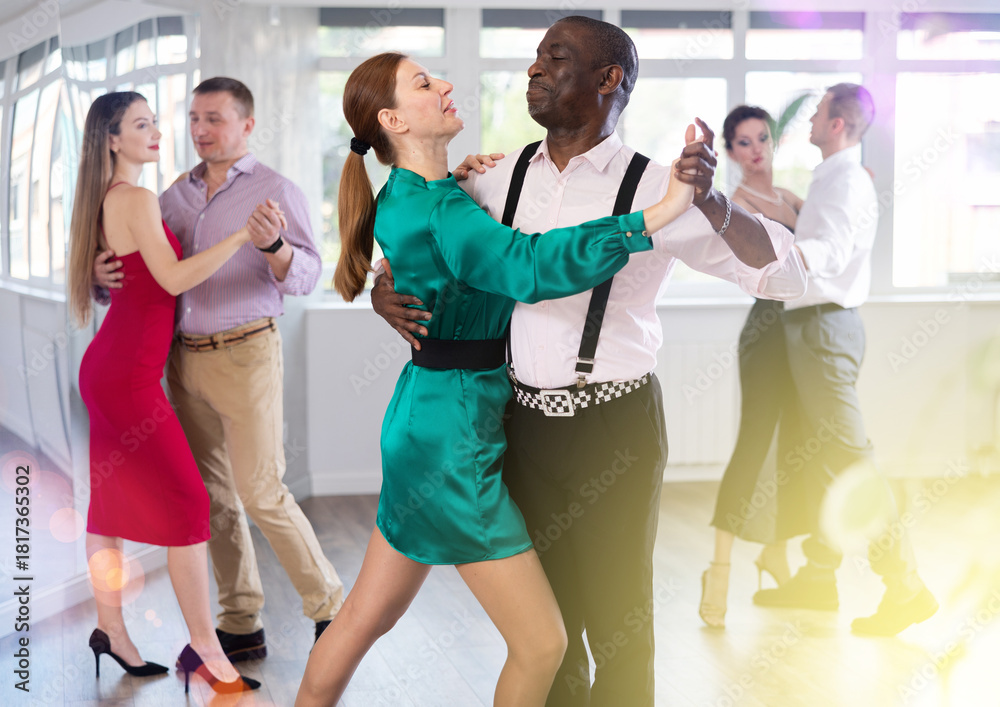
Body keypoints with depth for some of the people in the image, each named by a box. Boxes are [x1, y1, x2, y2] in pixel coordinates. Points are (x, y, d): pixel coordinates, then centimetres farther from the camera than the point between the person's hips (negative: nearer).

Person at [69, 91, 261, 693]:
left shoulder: (110, 199, 14)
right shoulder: (139, 199, -14)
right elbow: (173, 278, -20)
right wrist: (242, 237, -23)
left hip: (108, 369, 10)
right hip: (129, 375, -10)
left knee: (112, 501, 13)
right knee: (188, 503, -8)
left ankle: (111, 628, 22)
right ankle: (203, 646, -4)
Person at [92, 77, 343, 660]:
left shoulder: (275, 191, -4)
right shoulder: (177, 193, 12)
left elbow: (305, 277, -14)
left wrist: (274, 245, -35)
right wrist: (104, 269, -6)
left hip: (245, 354, -6)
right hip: (186, 356, 6)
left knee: (262, 493, -7)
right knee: (213, 496, 7)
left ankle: (330, 605, 10)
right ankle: (242, 626, 16)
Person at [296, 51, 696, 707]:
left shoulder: (409, 196, 12)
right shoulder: (434, 209, -20)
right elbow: (530, 265, -38)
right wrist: (662, 213, -40)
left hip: (426, 426, 10)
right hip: (452, 437, -10)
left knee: (368, 616, 20)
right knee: (542, 644, -2)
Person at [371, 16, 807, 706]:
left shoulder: (653, 188, -8)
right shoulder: (502, 179, 5)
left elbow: (786, 274, -16)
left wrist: (713, 203, -33)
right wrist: (385, 290, -1)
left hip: (614, 426, -4)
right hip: (526, 419, 4)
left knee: (617, 620, 5)